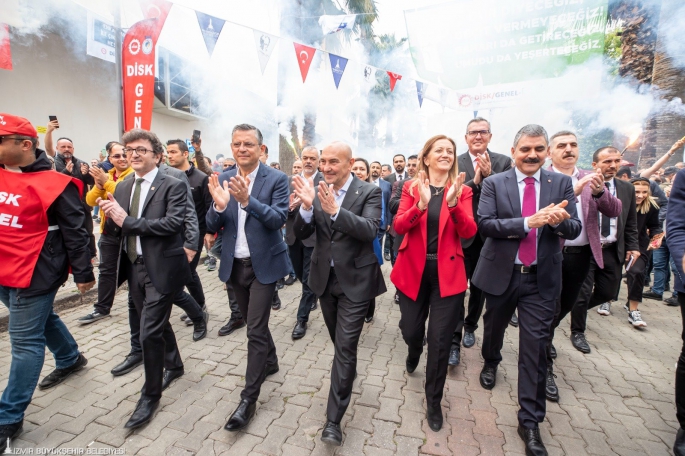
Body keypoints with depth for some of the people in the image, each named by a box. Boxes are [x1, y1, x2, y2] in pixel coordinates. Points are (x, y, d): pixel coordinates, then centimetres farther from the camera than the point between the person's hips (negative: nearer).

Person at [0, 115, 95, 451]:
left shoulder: (53, 184, -15)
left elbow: (75, 232, -13)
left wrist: (83, 273, -11)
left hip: (32, 274, -7)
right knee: (42, 320, 24)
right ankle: (71, 359, 46)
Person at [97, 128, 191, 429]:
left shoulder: (173, 186, -10)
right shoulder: (122, 187, 10)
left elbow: (173, 223, -24)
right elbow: (116, 230, 10)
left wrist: (127, 220, -22)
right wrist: (110, 217, -12)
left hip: (161, 268, -7)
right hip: (134, 268, 7)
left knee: (150, 332, -3)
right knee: (158, 324, 21)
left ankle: (151, 395, 17)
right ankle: (174, 366, 45)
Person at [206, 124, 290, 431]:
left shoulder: (277, 179, -10)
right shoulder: (223, 179, 2)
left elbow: (279, 219, -20)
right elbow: (212, 226, -1)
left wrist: (247, 200, -33)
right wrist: (219, 205, -22)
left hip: (264, 264, -5)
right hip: (234, 264, 5)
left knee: (255, 330, -3)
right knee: (255, 322, 21)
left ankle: (248, 399, 12)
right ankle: (270, 362, 46)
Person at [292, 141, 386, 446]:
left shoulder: (369, 192, -11)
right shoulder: (317, 191, -1)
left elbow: (370, 230, -26)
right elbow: (301, 234, -7)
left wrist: (335, 210, -38)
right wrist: (307, 206, -26)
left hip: (355, 280, -4)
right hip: (325, 278, 5)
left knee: (345, 346, -1)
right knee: (339, 342, 22)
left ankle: (333, 418, 12)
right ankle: (348, 373, 51)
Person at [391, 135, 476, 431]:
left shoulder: (462, 191, 2)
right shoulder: (412, 188, 2)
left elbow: (468, 232, -11)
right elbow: (399, 226, -11)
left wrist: (453, 203, -27)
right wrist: (420, 205, -27)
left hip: (447, 272, 0)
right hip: (413, 269, 1)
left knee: (440, 338, 3)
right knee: (410, 330, 12)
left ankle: (434, 400, 25)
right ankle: (414, 352, 52)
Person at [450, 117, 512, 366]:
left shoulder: (503, 162, 1)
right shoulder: (455, 163, -3)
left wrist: (489, 174, -19)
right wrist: (475, 180, -23)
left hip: (489, 236, 2)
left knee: (480, 287, 18)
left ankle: (470, 326, 40)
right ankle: (454, 340, 9)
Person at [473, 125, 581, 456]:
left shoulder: (561, 183, 1)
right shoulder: (494, 183, -5)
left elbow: (574, 230, -3)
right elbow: (484, 224, -16)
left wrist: (560, 221, -26)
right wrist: (529, 222, -27)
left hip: (542, 279, 0)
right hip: (501, 274, 0)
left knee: (535, 347, 2)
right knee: (494, 327, 22)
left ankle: (530, 421, 16)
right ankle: (491, 362, 55)